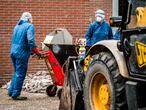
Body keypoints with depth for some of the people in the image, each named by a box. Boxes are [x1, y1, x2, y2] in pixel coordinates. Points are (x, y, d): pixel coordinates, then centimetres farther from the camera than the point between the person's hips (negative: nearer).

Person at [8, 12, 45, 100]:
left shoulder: (17, 26, 16)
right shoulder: (29, 26, -9)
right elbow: (31, 41, -21)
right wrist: (38, 53, -16)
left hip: (13, 52, 8)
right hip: (22, 53, -8)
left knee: (17, 72, 20)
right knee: (20, 74, 0)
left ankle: (11, 91, 23)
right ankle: (15, 94, 3)